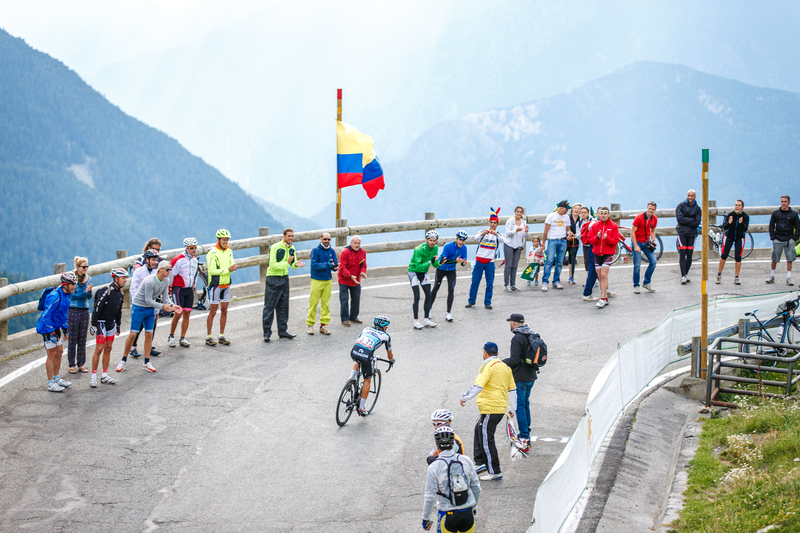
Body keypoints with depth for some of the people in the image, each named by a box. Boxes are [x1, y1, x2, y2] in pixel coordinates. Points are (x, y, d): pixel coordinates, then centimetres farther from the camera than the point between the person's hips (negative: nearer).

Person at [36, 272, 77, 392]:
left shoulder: (66, 295, 6)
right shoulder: (55, 296, -25)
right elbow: (46, 316, -26)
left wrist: (65, 329, 19)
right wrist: (51, 333, -25)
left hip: (56, 327, 9)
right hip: (47, 328, -9)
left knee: (59, 352, 14)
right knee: (52, 354, -7)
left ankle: (56, 378, 27)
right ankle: (51, 384, -1)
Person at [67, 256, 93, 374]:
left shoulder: (88, 278, 6)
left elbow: (89, 297, 6)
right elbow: (72, 296, -14)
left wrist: (89, 291, -15)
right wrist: (85, 291, -20)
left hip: (85, 311, 5)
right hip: (73, 311, -4)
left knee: (82, 339, 8)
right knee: (73, 339, 1)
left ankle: (81, 364, 16)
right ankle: (72, 365, 8)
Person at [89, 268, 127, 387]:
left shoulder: (120, 292, 7)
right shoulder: (106, 291, -19)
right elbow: (97, 308, -19)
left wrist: (118, 326, 20)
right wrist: (94, 325, -19)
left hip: (111, 323, 8)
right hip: (101, 323, -8)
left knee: (108, 349, 10)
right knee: (99, 349, -8)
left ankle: (105, 376, 16)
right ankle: (94, 376, -1)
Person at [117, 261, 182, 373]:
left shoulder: (166, 281, -4)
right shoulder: (150, 281, -27)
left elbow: (165, 297, 1)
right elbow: (148, 300, -26)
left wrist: (172, 305, -17)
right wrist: (162, 306, -34)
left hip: (150, 309, 7)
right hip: (138, 308, -7)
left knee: (149, 334, 2)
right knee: (133, 334, -5)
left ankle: (146, 363, 7)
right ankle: (123, 360, 6)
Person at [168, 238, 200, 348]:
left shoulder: (195, 260, 10)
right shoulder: (178, 260, -12)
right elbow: (171, 274, -7)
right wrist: (170, 289, 1)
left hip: (190, 289, 6)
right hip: (179, 289, -6)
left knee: (187, 314, 3)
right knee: (178, 313, -11)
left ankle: (182, 339, 8)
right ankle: (171, 337, 4)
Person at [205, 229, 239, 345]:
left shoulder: (229, 252, 9)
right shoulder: (212, 253, -13)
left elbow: (231, 266, 6)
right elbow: (212, 271, -18)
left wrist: (234, 267, -18)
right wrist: (227, 269, -21)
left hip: (226, 284, 6)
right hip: (215, 285, -6)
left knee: (224, 310, 9)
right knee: (213, 311, -3)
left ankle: (221, 336, 16)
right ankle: (208, 337, 2)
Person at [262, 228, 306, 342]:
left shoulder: (292, 249, 6)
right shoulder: (275, 248, -15)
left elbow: (293, 263, 16)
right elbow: (273, 265, -20)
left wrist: (296, 264, -7)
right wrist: (287, 263, -27)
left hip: (284, 279, 7)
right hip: (273, 280, -7)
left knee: (283, 307, 11)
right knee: (269, 306, -4)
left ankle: (282, 331, 19)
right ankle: (267, 332, -1)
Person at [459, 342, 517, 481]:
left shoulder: (488, 366, -11)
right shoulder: (505, 367, 15)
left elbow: (478, 386, -18)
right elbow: (512, 390, 19)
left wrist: (465, 398, -8)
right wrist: (512, 409, 26)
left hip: (490, 409, -9)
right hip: (501, 408, 9)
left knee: (486, 439, -4)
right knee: (479, 430, 21)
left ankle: (495, 472, -2)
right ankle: (481, 463, 18)